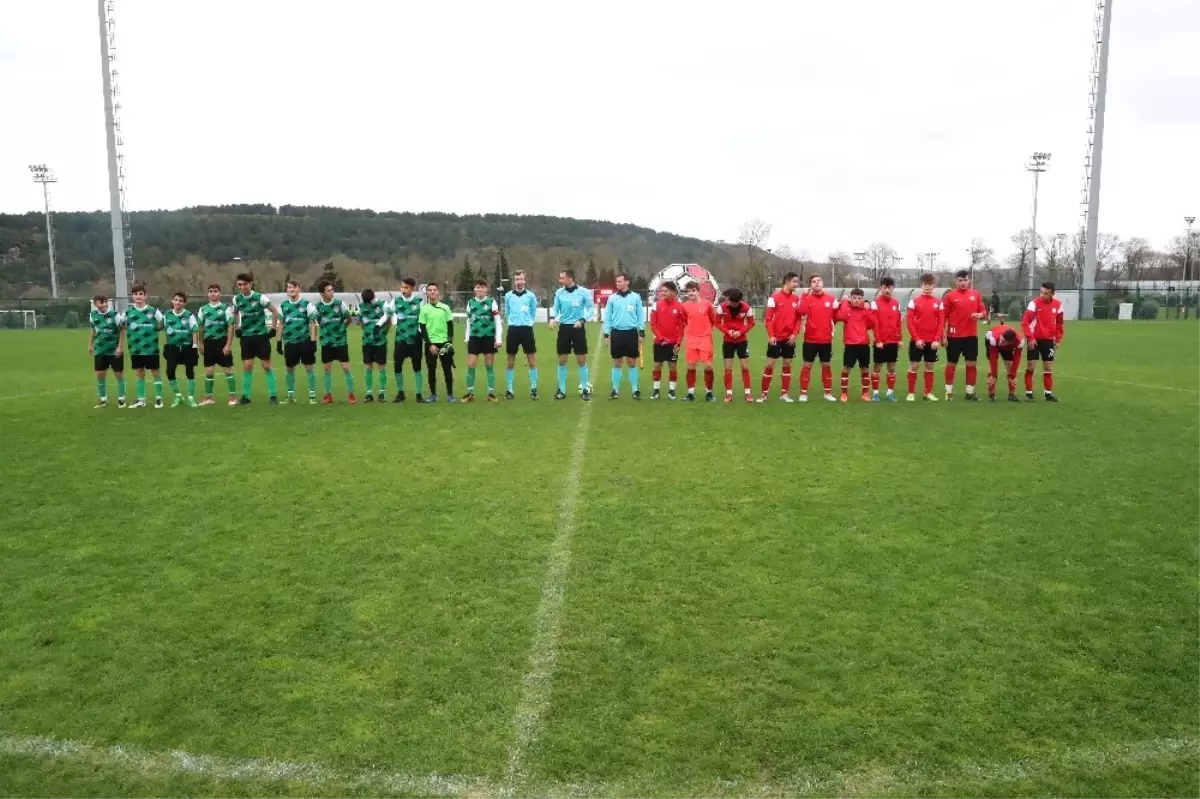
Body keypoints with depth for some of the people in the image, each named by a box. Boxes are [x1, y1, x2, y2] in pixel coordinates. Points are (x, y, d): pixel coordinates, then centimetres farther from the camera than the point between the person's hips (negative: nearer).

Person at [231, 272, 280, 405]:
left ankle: (273, 395, 6)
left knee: (266, 366, -1)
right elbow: (235, 313, 21)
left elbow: (275, 312, -4)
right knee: (247, 366, 0)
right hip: (246, 336, 3)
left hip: (261, 335, -3)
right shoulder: (236, 299, 1)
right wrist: (238, 327, 10)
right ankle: (246, 396, 8)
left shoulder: (260, 298, -12)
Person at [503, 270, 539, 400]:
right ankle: (509, 389, 13)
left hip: (527, 329, -1)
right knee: (511, 362, 5)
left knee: (532, 360, -1)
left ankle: (533, 389, 7)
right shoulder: (508, 296, 4)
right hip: (513, 329, 1)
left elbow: (533, 313, 12)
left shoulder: (530, 295, 1)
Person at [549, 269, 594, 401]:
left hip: (578, 328, -3)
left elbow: (591, 308, -4)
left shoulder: (583, 291, -7)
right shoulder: (559, 292, 2)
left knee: (581, 360, 1)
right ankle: (561, 390, 15)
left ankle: (585, 389, 11)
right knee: (562, 360, 5)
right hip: (564, 328, 3)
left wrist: (582, 320, -17)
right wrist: (552, 318, -14)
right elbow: (555, 308, 7)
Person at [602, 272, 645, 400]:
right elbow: (607, 317, 6)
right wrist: (606, 334, 1)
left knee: (632, 362, 5)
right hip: (617, 333, 1)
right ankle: (615, 390, 13)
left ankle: (635, 390, 11)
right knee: (617, 363, 7)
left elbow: (640, 315, 4)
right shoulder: (612, 298, 3)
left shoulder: (636, 297, 1)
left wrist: (642, 332, 0)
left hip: (631, 333, -1)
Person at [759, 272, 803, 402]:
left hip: (790, 338, 4)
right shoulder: (774, 297, -6)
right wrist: (770, 335, -14)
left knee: (787, 365, 7)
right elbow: (768, 318, -8)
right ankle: (764, 393, 6)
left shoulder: (797, 299, 6)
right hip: (776, 338, -4)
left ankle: (784, 393, 14)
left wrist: (794, 334, -6)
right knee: (770, 365, -2)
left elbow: (798, 318, 6)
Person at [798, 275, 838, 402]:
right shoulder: (806, 297, -4)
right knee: (807, 365, 1)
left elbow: (836, 315, 14)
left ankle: (828, 393, 20)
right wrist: (808, 295, -23)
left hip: (826, 339, 3)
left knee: (826, 365, 10)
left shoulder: (831, 298, 4)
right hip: (810, 338, -2)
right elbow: (802, 312, -24)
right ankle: (803, 393, 8)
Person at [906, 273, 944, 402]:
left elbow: (941, 322, 3)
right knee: (914, 366, 0)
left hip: (932, 341, 2)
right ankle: (911, 393, 8)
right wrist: (916, 339, -12)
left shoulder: (938, 302, 6)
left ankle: (928, 393, 16)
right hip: (917, 340, -2)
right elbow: (910, 322, -5)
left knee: (930, 366, 8)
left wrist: (937, 340, -7)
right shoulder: (914, 301, -1)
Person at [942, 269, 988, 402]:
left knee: (971, 364, 5)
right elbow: (944, 317, -4)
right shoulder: (949, 296, -3)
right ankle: (949, 392, 13)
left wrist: (980, 315, -14)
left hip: (971, 335, 3)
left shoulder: (976, 294, 7)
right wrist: (944, 336, -8)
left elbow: (984, 312, 10)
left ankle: (970, 392, 14)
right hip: (954, 336, -3)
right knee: (951, 364, 4)